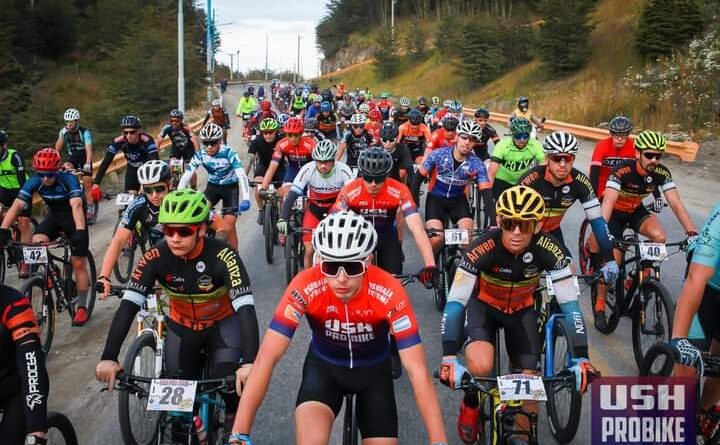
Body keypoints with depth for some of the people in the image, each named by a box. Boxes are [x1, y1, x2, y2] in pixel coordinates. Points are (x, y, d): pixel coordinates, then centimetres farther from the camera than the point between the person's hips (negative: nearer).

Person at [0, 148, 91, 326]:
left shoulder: (68, 180, -31)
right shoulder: (35, 182, -20)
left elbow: (76, 206, -44)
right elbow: (17, 206, -26)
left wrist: (80, 232, -58)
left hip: (73, 218, -4)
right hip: (54, 216, 4)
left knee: (78, 263, -5)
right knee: (37, 242, -24)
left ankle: (81, 308, 6)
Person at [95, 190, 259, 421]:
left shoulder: (222, 256, -32)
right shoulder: (156, 258, -24)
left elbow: (246, 308, -40)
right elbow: (128, 306, -27)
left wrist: (250, 363, -52)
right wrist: (108, 358, -38)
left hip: (222, 324, -3)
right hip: (182, 326, 3)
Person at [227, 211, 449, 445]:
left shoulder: (389, 292, -32)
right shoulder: (305, 286, -31)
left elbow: (418, 371, -32)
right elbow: (266, 358, -31)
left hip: (373, 370, 1)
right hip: (324, 366, -1)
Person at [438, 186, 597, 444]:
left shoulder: (550, 250, -29)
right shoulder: (483, 248, -34)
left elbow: (570, 305, -25)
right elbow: (454, 303, -34)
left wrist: (581, 358, -33)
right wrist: (449, 358, -44)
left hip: (522, 310, 2)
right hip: (484, 305, -2)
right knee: (481, 366, -29)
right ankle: (471, 404, 4)